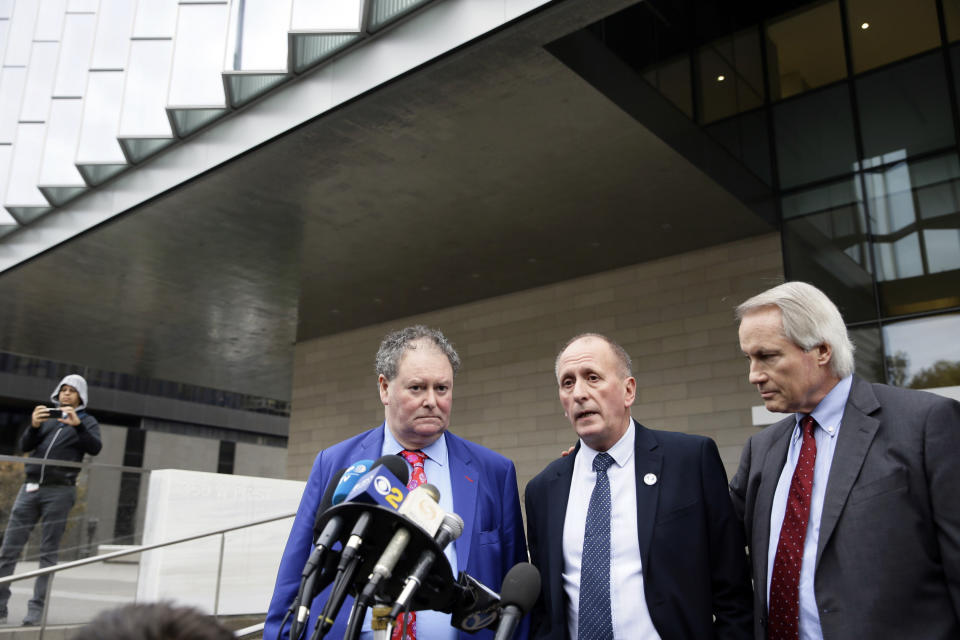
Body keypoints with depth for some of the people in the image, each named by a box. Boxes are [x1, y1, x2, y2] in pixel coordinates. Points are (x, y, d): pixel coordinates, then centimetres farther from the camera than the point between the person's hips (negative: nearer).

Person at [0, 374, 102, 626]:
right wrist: (33, 426, -12)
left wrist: (77, 425, -22)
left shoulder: (87, 421, 9)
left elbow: (95, 448, -7)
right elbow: (25, 446, 8)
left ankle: (36, 609, 2)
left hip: (59, 491, -3)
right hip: (30, 488, 3)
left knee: (48, 552, -2)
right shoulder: (47, 415, 17)